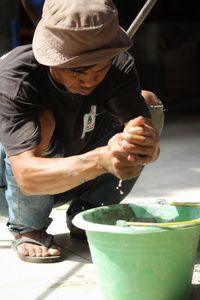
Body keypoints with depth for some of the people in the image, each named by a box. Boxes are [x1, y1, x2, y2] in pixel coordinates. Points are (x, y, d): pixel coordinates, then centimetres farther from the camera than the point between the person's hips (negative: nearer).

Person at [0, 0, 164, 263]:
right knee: (41, 122, -36)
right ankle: (27, 229, -9)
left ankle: (85, 215, 1)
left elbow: (149, 138, -32)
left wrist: (146, 145, -58)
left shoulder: (120, 66, -22)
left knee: (148, 102, -14)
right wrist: (101, 160, -63)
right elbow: (28, 176, -47)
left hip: (78, 177, 5)